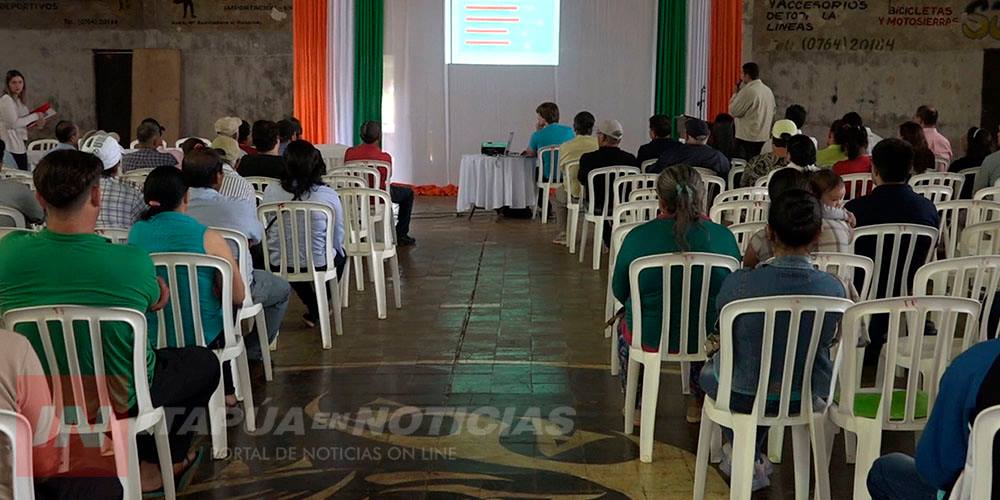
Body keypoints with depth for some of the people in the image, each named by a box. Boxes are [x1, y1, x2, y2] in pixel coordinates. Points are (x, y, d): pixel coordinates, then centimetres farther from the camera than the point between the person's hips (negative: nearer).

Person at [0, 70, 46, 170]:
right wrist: (35, 116, -12)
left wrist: (36, 124, 3)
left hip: (21, 145, 9)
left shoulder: (19, 100, 16)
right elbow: (14, 123, -19)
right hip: (12, 146, -9)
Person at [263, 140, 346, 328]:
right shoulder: (328, 195, -13)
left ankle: (314, 308, 41)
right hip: (318, 264, -2)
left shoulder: (270, 192, -9)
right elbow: (338, 239, -2)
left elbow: (264, 230, 5)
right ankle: (317, 311, 34)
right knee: (341, 255, 31)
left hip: (278, 265, 2)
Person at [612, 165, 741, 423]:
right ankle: (699, 402, 42)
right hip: (709, 339, 1)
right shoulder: (723, 236, -9)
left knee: (625, 324, 35)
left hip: (650, 339, -1)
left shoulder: (638, 237, -13)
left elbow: (619, 291, 2)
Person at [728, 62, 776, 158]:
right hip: (764, 137, 8)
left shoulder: (748, 91, -15)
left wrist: (736, 93, -2)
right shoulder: (768, 91, 11)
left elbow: (734, 111, -12)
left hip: (747, 138, -8)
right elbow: (772, 113, 17)